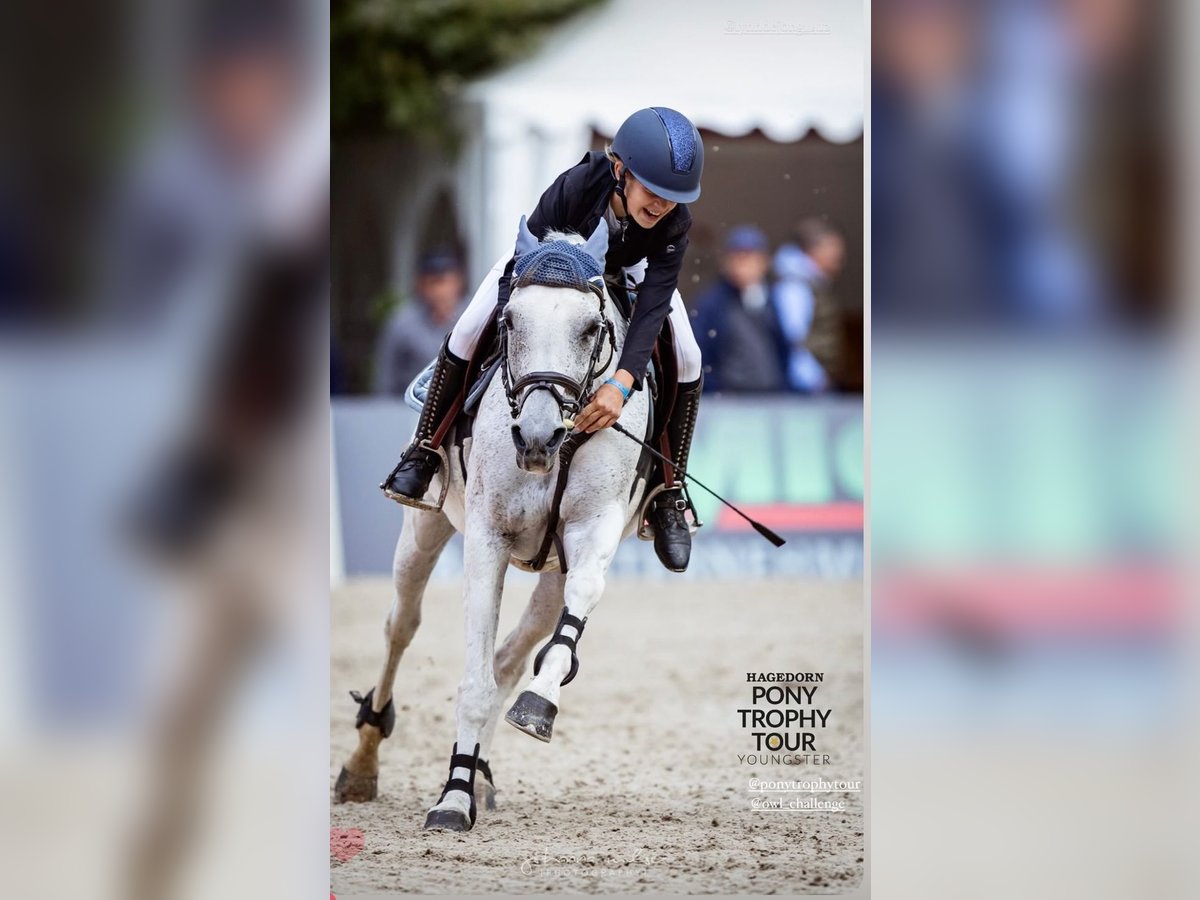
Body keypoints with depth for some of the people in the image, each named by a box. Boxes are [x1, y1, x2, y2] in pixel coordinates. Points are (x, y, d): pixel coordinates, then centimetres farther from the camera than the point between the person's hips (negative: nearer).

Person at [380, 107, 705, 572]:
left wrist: (621, 384, -56)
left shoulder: (675, 223, -37)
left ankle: (668, 497, -2)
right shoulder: (573, 188, -43)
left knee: (687, 359, -16)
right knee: (468, 334, -17)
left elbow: (653, 307, -42)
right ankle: (424, 450, 6)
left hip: (628, 272, 2)